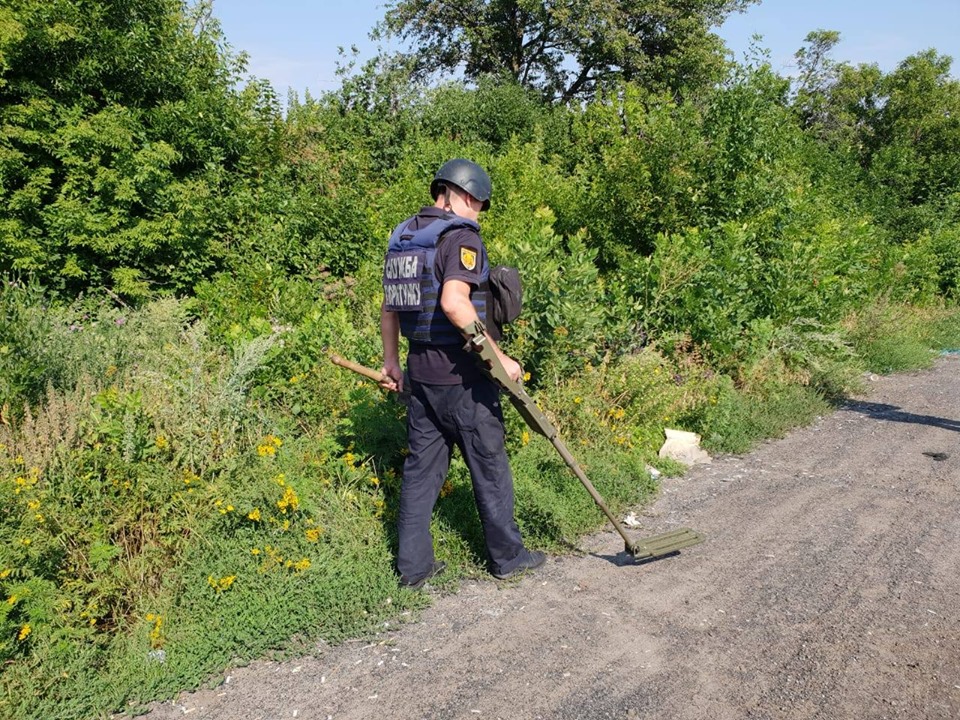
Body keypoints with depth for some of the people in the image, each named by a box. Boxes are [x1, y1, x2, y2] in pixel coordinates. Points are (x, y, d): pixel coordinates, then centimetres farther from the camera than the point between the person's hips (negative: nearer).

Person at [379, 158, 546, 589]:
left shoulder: (402, 238, 12)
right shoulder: (461, 236, -13)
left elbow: (389, 306, 17)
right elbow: (453, 302, -28)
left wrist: (390, 361, 26)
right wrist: (499, 357, -23)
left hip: (420, 371, 7)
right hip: (461, 375, -7)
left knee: (421, 467, 13)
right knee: (489, 465, 8)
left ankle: (413, 564, 20)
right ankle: (507, 556, 23)